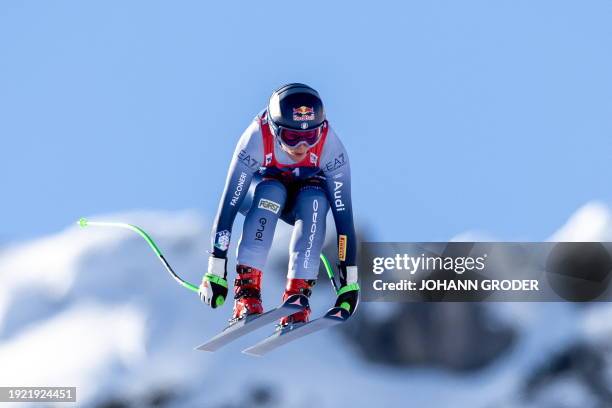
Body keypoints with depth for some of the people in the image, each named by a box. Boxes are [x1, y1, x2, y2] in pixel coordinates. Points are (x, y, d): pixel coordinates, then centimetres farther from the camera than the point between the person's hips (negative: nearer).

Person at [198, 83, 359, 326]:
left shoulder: (330, 146, -31)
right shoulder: (256, 139, -35)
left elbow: (343, 213, -29)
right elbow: (229, 205, -33)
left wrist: (350, 280, -30)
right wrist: (215, 272, -35)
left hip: (304, 196, 1)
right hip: (259, 190, -1)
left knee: (315, 201, -33)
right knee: (271, 192, -35)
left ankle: (296, 297, -30)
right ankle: (246, 291, -34)